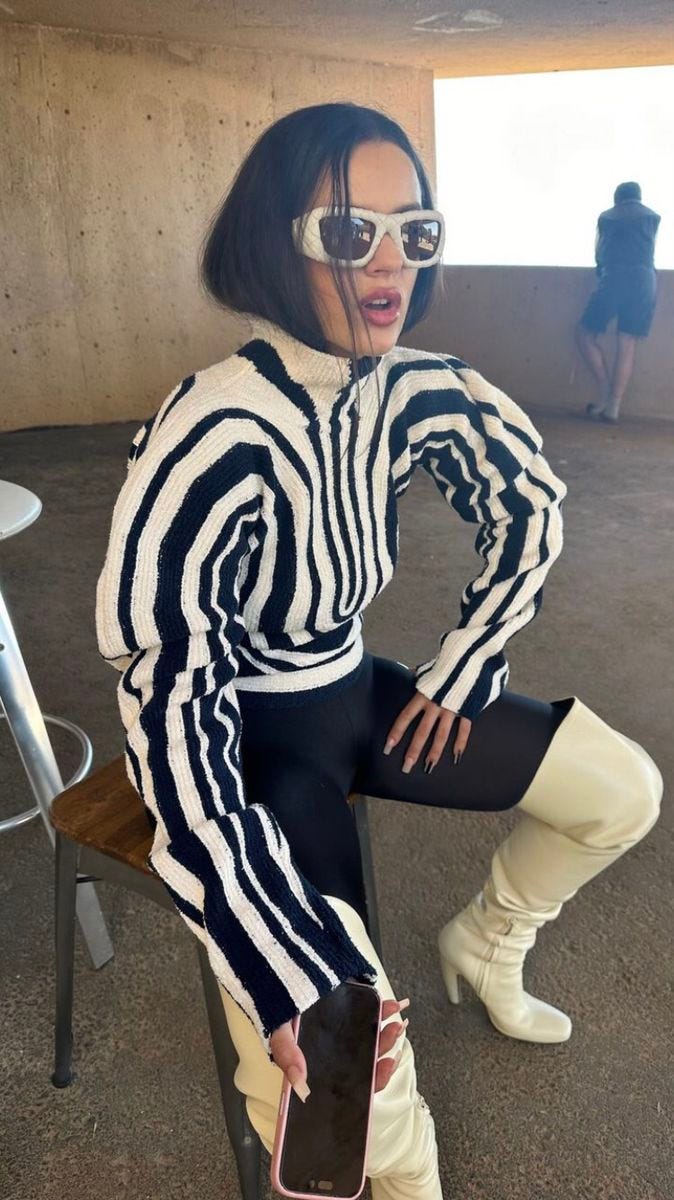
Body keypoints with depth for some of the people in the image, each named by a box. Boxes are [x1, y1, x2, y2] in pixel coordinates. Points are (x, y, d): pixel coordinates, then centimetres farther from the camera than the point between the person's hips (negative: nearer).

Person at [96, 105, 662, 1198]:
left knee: (624, 790, 3)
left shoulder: (416, 391, -9)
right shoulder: (212, 446, -29)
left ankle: (485, 946, 32)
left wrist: (460, 672, 5)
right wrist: (292, 987, -31)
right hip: (252, 737, -6)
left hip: (358, 692, 6)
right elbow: (171, 730, -30)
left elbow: (533, 506, 9)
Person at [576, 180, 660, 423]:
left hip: (613, 279, -2)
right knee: (627, 345, -1)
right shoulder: (652, 216, 21)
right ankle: (613, 407, -7)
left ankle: (606, 392, -1)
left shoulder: (606, 217, 19)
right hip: (644, 280, 2)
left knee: (585, 334, 11)